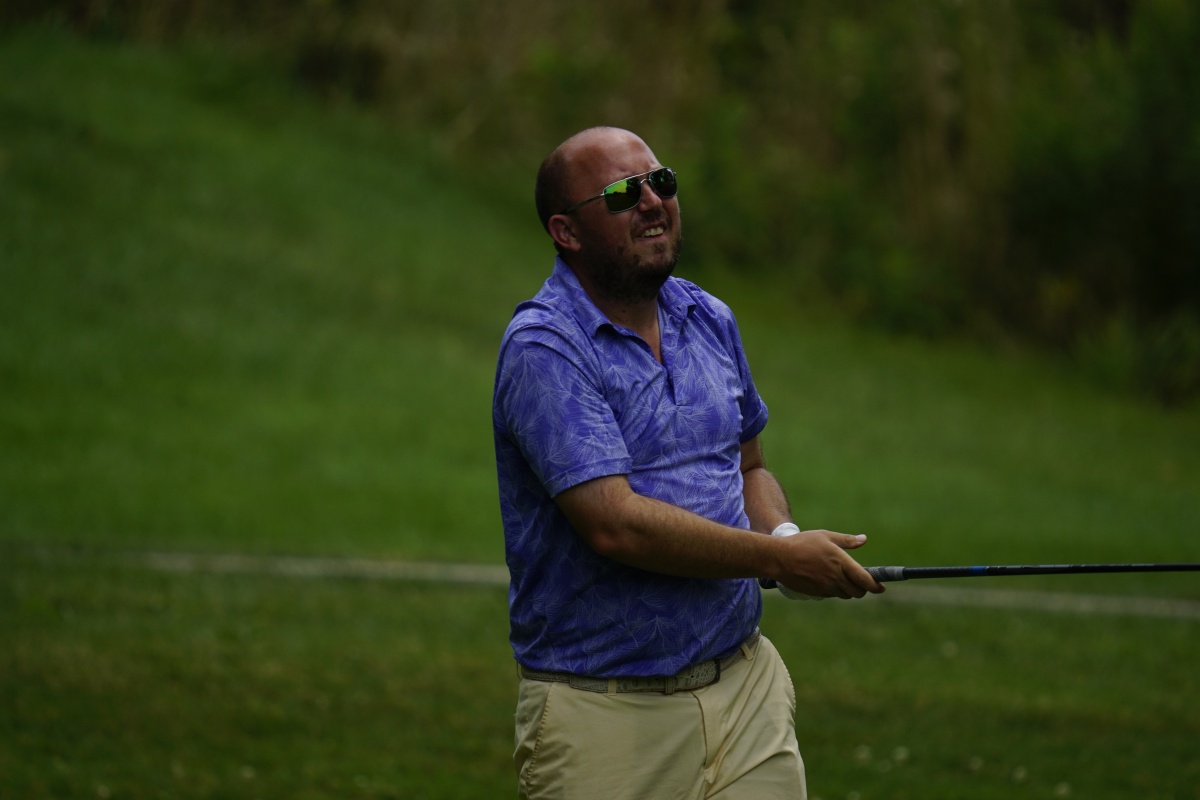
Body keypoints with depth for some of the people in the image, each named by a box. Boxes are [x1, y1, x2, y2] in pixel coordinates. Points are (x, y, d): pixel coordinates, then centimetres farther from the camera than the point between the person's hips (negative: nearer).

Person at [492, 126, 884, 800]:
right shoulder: (543, 348, -12)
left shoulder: (711, 321, 12)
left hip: (744, 688, 6)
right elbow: (615, 523, -20)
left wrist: (781, 531, 0)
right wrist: (780, 557, -16)